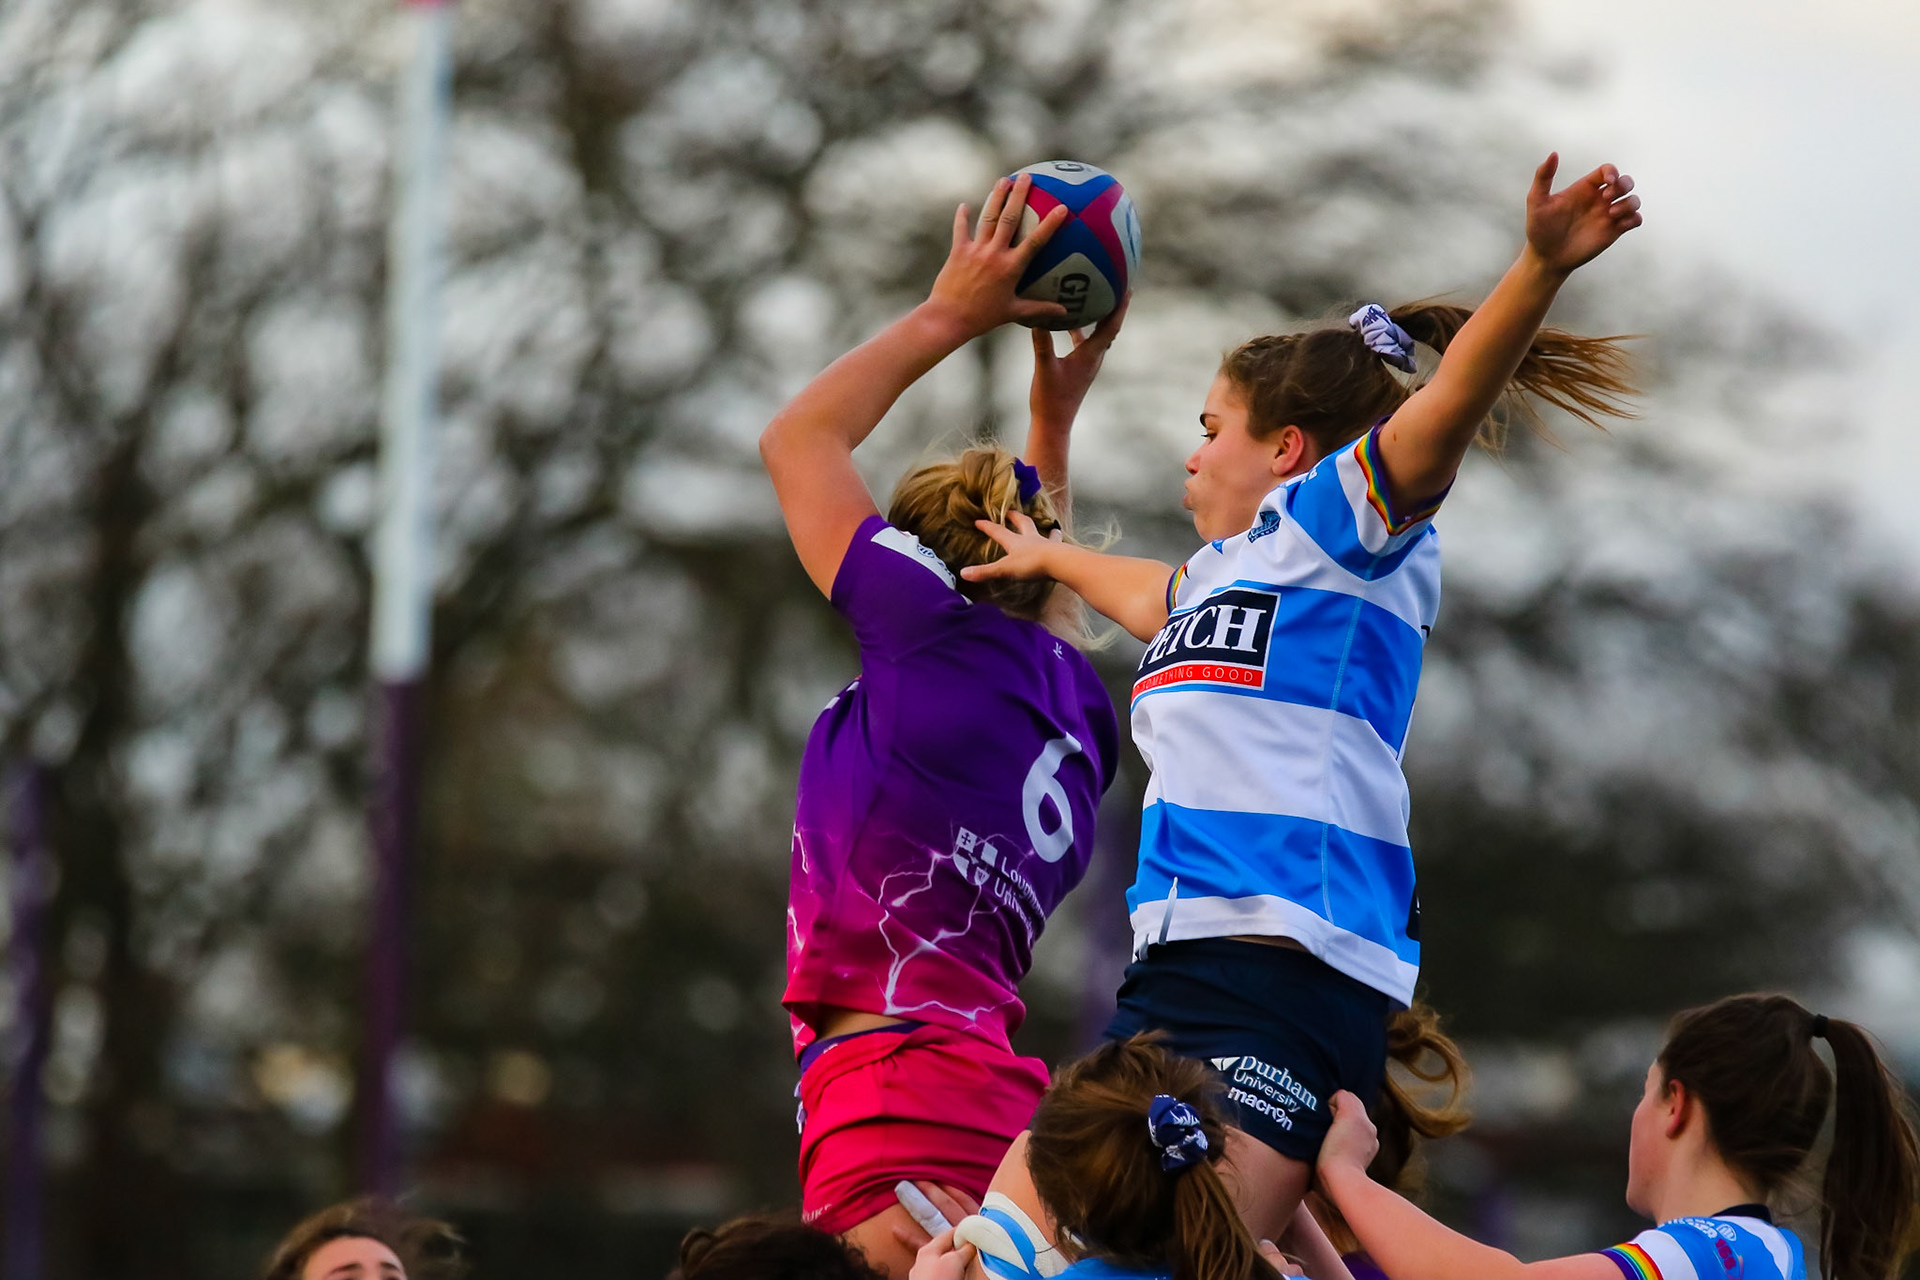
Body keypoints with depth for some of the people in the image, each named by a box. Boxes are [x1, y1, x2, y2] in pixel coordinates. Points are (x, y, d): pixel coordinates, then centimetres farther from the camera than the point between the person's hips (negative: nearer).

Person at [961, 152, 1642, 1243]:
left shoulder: (1334, 520, 2)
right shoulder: (1223, 569, 28)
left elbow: (1444, 411, -17)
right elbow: (1151, 599, 52)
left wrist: (1542, 269, -34)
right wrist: (1050, 558, 71)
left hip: (1287, 975, -9)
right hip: (1176, 970, 9)